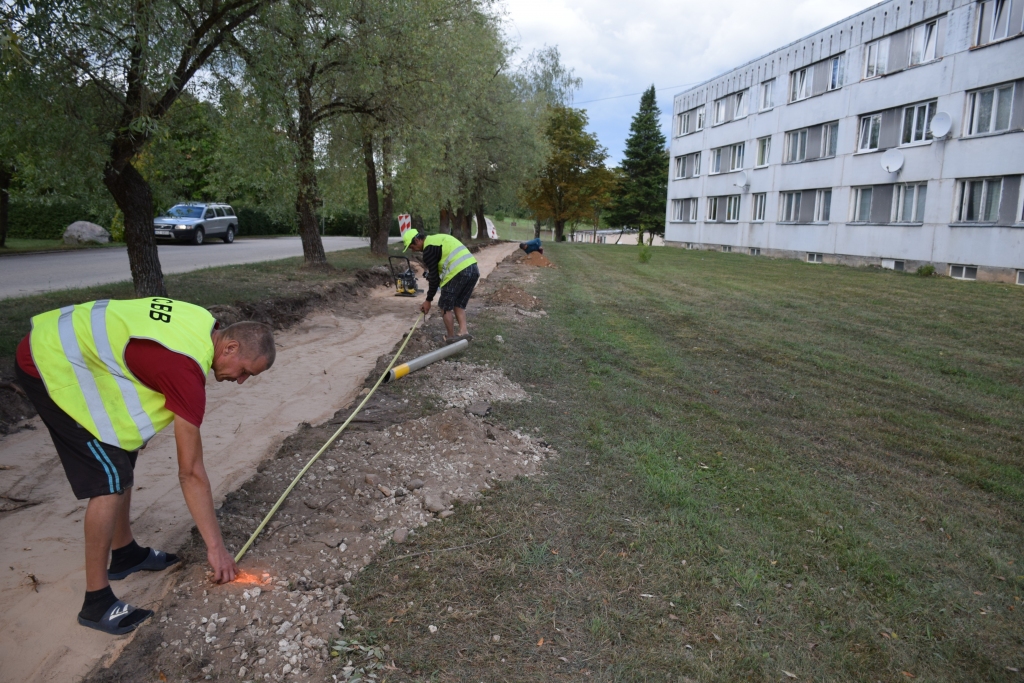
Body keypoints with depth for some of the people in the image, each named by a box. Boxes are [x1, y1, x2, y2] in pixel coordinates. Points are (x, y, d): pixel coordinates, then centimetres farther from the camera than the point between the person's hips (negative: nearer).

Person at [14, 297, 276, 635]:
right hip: (52, 364, -10)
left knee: (123, 458, 14)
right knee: (111, 478, -13)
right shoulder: (187, 370, -27)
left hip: (70, 344, 10)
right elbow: (191, 472, -22)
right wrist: (216, 547, -14)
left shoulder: (205, 322, -5)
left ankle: (125, 553, 30)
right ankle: (97, 603, -2)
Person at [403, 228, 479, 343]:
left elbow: (434, 276, -1)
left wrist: (428, 300, 6)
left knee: (445, 307, 7)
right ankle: (463, 331, 4)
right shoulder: (439, 238, 26)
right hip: (473, 269, 9)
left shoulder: (428, 248, -1)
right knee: (459, 305, 19)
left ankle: (451, 337, 12)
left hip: (458, 272, -9)